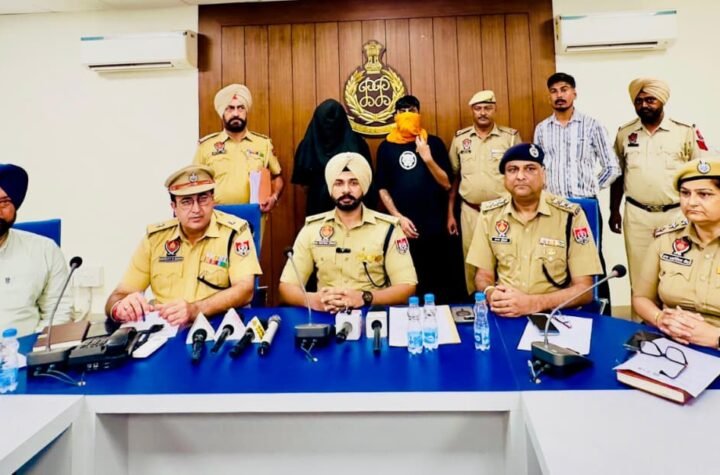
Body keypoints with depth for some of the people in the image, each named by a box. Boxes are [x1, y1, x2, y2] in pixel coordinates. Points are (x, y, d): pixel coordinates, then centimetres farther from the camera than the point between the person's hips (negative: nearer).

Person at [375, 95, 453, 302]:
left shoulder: (434, 143, 3)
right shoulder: (386, 147, 5)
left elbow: (447, 183, 0)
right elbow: (382, 188, 5)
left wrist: (427, 158, -13)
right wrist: (399, 217, -6)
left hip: (434, 225, 0)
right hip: (402, 225, 0)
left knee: (436, 280, 5)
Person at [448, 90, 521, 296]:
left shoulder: (511, 136, 0)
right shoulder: (460, 138, 6)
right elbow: (454, 178, 9)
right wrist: (450, 213, 7)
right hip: (470, 211, 2)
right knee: (472, 263, 9)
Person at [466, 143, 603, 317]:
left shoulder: (570, 216, -6)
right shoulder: (490, 214, 3)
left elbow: (584, 289, -7)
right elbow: (483, 275, 8)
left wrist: (533, 303, -22)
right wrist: (490, 294, -15)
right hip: (503, 314, 2)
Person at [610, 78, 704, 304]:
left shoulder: (684, 132, 0)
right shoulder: (624, 133, 4)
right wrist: (614, 211, 7)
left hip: (676, 214, -1)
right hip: (636, 215, 1)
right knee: (639, 275, 8)